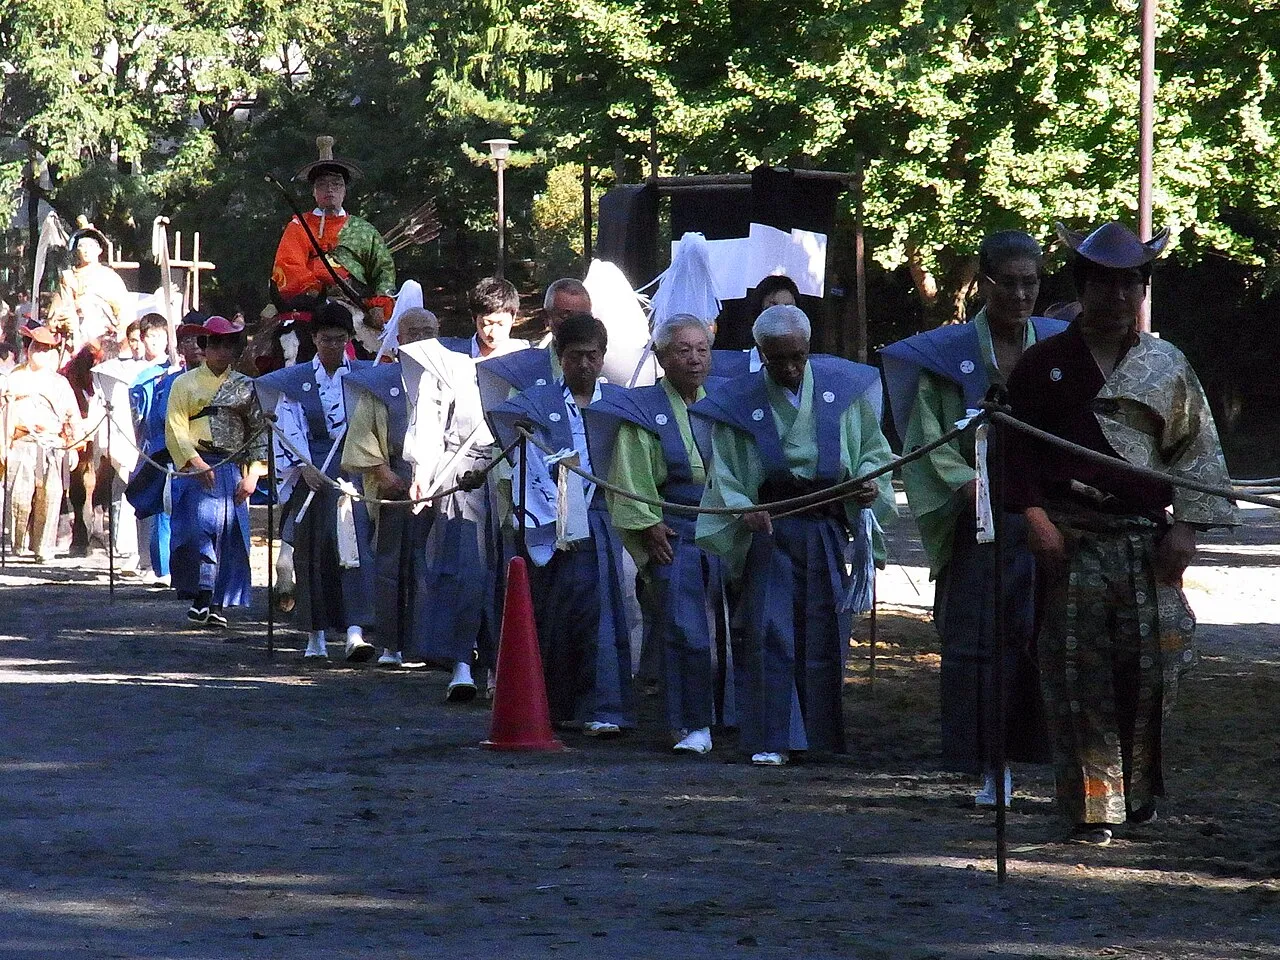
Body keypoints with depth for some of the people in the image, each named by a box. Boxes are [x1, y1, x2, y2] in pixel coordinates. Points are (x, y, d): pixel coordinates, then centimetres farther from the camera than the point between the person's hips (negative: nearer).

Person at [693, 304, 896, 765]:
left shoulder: (844, 388, 4)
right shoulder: (739, 403, 0)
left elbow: (873, 449, 11)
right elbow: (724, 477, -1)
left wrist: (871, 485, -10)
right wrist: (743, 509, -21)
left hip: (828, 531, 2)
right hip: (770, 530, -2)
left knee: (824, 635, 4)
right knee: (769, 632, -10)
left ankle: (820, 737, 16)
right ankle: (772, 740, -8)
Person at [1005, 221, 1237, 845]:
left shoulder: (1168, 367, 9)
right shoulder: (1044, 364, 7)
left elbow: (1198, 454, 10)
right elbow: (1019, 448, 5)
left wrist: (1185, 527, 0)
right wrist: (1036, 518, -6)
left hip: (1147, 543, 1)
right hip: (1070, 542, -1)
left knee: (1152, 671, -2)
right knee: (1078, 679, -4)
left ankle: (1139, 795, 16)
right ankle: (1092, 809, 0)